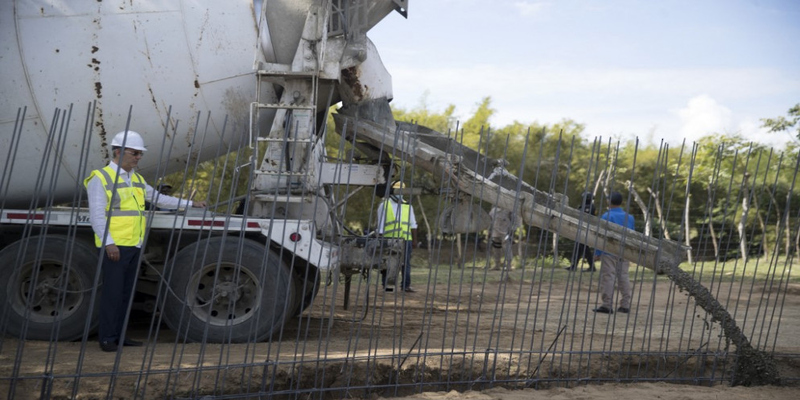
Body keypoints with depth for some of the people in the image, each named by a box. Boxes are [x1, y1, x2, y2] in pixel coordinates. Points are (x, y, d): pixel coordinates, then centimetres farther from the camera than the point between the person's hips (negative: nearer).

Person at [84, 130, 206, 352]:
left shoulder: (136, 179, 18)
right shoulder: (100, 178, -5)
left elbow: (157, 198, 28)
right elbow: (97, 215, -11)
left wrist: (189, 203, 27)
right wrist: (109, 243, -20)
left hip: (134, 246, 7)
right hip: (114, 246, -7)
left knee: (127, 292, 10)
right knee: (112, 291, -6)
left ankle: (119, 335, 17)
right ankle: (107, 338, 2)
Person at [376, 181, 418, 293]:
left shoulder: (408, 206, 16)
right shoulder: (384, 205, 7)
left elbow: (413, 224, 15)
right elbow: (380, 225, 3)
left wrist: (414, 239, 8)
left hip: (405, 239, 3)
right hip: (389, 240, -3)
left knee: (406, 263, -2)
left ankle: (406, 285, -1)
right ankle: (386, 284, 9)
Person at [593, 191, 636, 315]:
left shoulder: (606, 216, -8)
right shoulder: (629, 217, 11)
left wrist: (597, 253, -3)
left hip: (609, 252, -6)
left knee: (608, 278, -4)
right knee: (623, 277, 10)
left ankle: (607, 305, -5)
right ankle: (625, 305, 11)